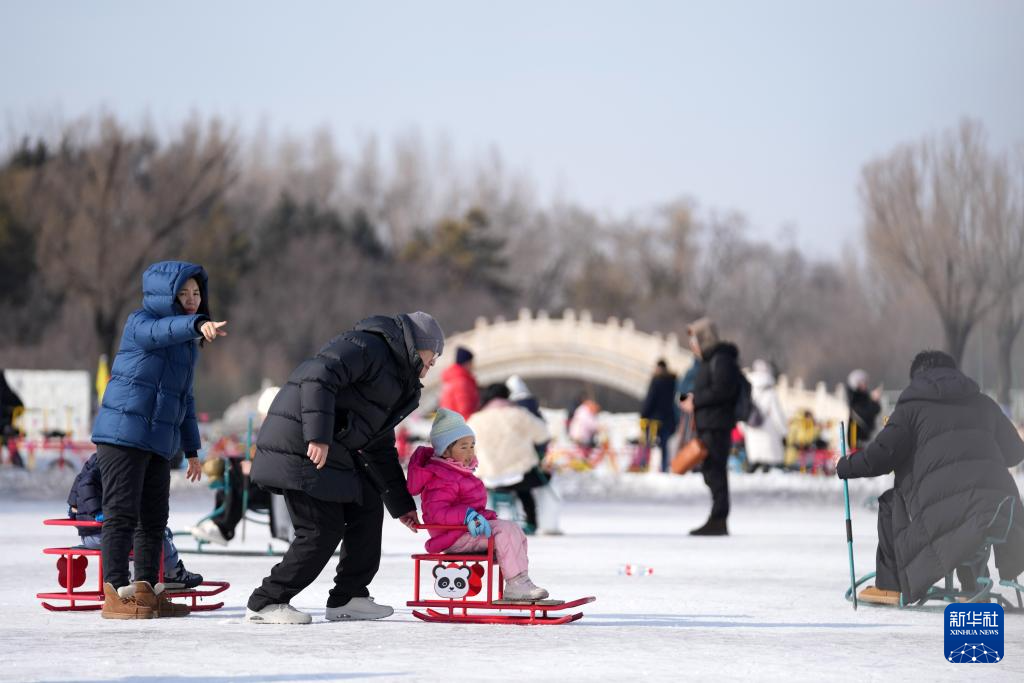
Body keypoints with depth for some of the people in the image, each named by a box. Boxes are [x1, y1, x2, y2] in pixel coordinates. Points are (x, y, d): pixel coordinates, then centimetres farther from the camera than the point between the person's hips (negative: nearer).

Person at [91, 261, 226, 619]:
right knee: (122, 513, -9)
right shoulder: (140, 322, -6)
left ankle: (146, 590, 16)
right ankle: (116, 593, -9)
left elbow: (185, 399, 26)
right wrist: (198, 324, -51)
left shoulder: (187, 343, 20)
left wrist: (191, 449, 22)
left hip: (159, 442, 8)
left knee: (154, 518, 10)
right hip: (122, 434, -8)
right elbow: (162, 331, -32)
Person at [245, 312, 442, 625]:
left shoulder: (397, 383, 25)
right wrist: (318, 436, -31)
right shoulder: (367, 347, -7)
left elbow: (381, 449, 31)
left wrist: (402, 504, 29)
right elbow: (318, 376, -23)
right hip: (300, 445, -10)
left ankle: (348, 598, 17)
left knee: (367, 505, 11)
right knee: (322, 530, -10)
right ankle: (265, 604, -1)